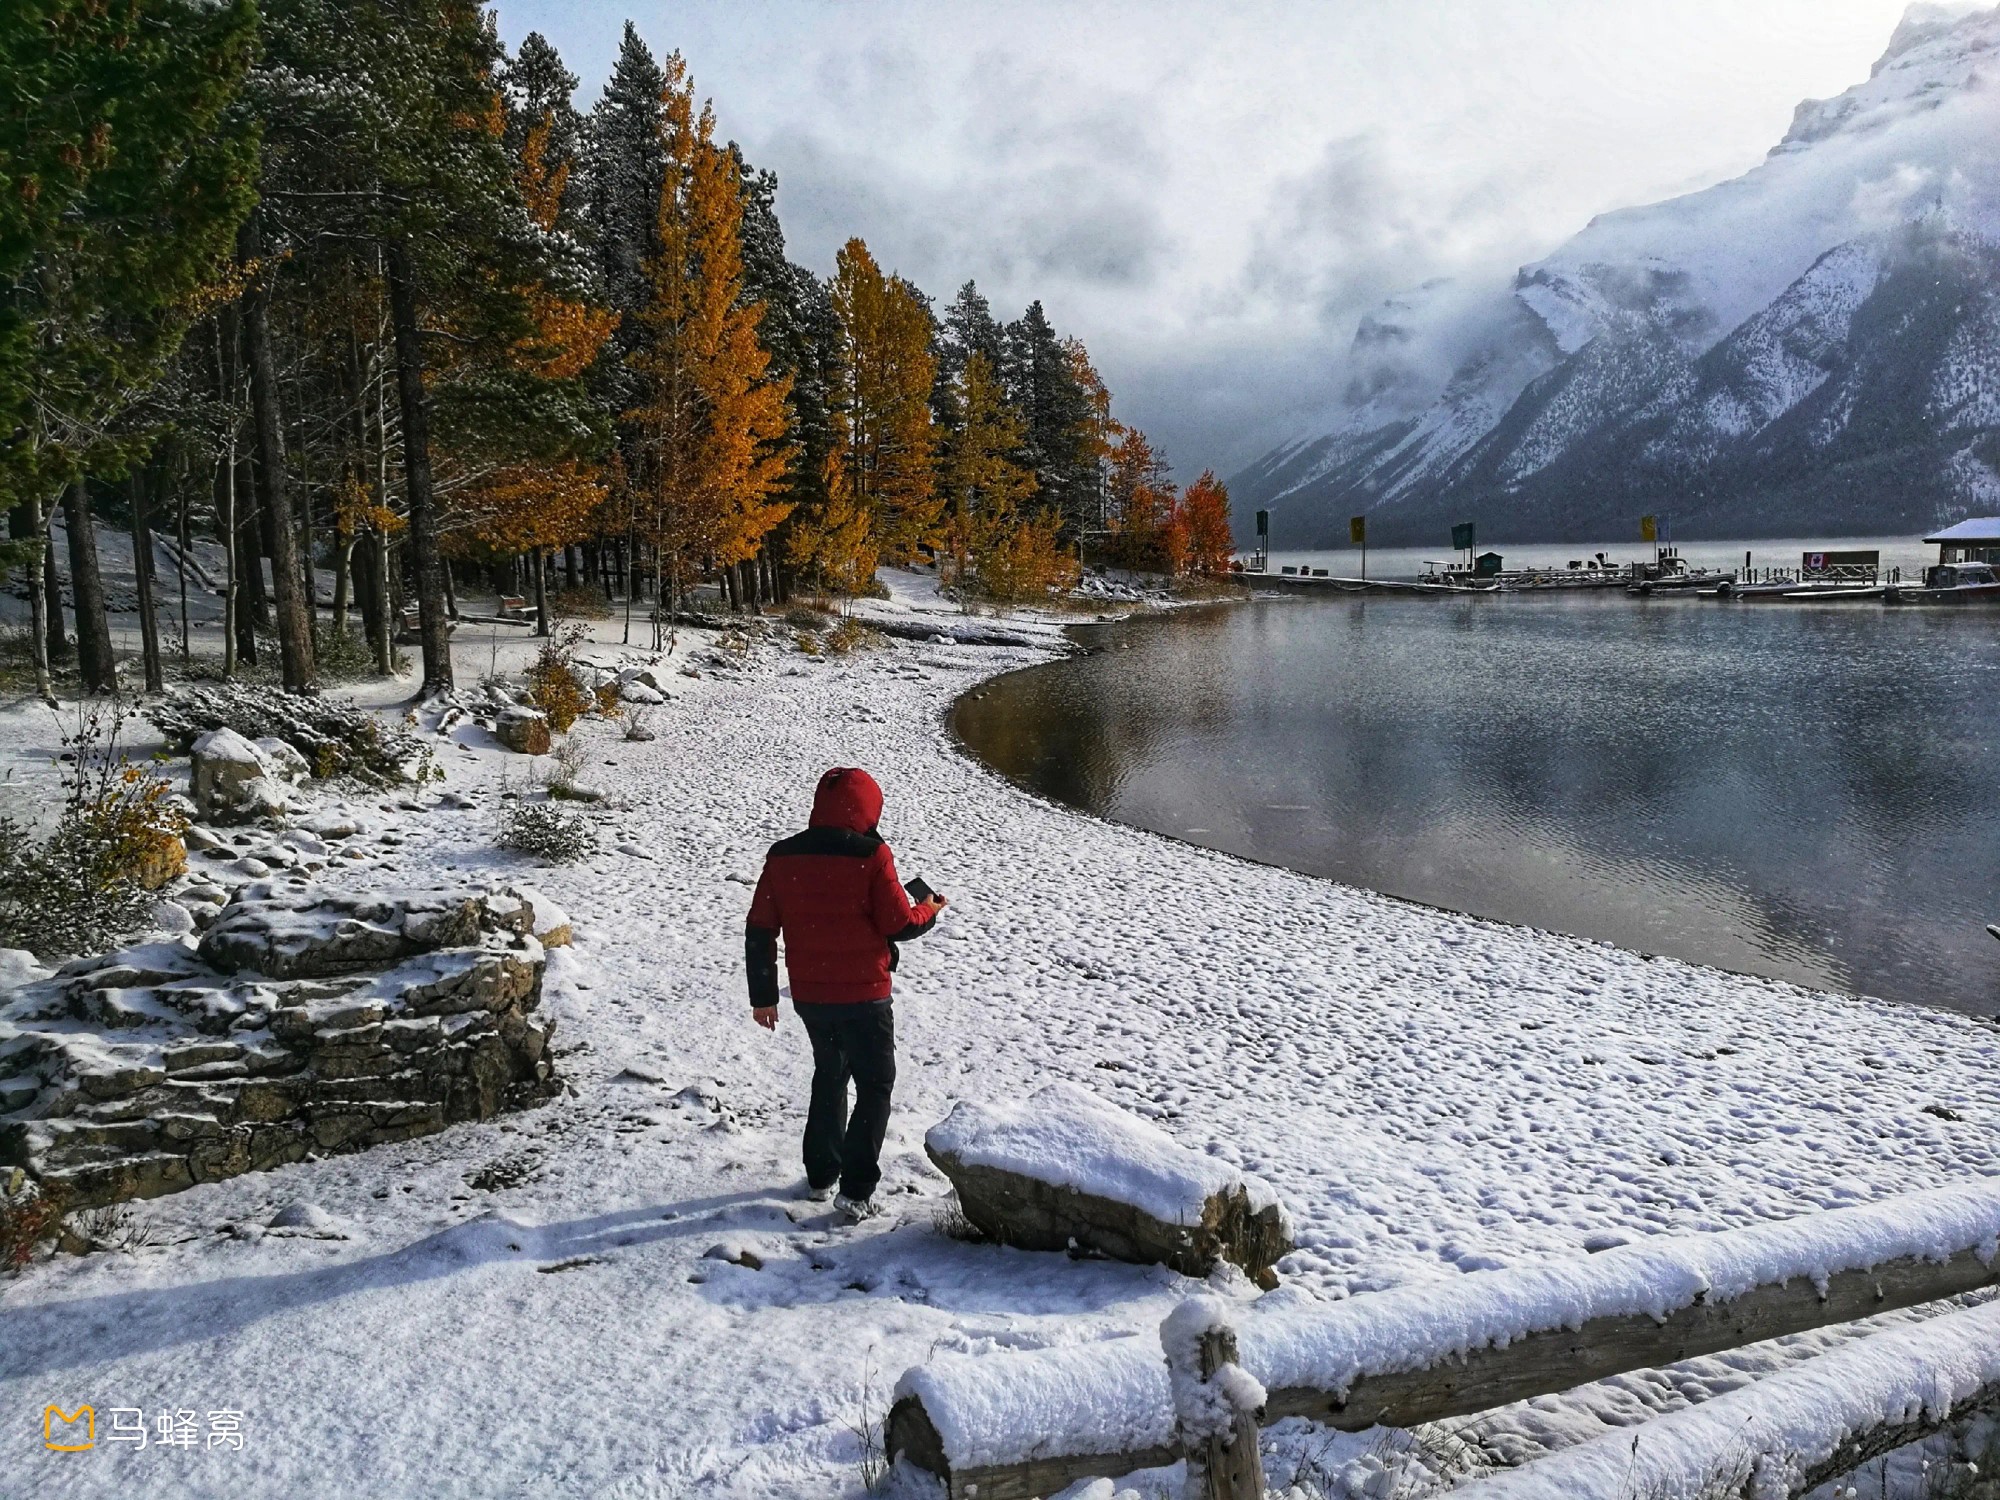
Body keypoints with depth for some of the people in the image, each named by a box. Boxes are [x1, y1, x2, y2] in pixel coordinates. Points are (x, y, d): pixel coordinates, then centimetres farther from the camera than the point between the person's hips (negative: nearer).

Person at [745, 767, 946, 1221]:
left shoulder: (782, 857, 1)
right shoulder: (871, 856, -14)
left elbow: (759, 932, 3)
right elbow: (899, 925, -12)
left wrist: (763, 996, 11)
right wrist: (931, 909, 9)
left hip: (808, 995, 5)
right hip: (862, 996, -5)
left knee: (829, 1074, 25)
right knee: (875, 1085, 9)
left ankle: (821, 1176, 30)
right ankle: (855, 1191, 2)